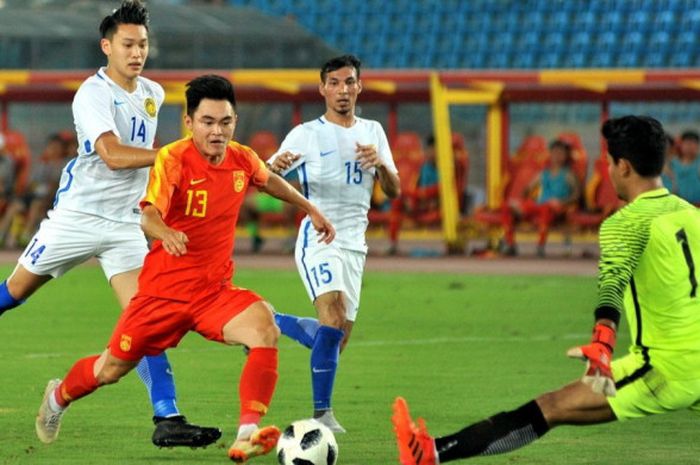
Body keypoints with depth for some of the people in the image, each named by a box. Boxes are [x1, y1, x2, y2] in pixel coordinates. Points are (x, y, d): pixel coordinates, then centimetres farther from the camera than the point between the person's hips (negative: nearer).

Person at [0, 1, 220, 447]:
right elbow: (113, 155, -28)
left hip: (125, 223, 4)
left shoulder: (153, 94, 9)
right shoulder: (93, 93, -14)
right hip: (77, 215, -4)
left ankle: (168, 419, -17)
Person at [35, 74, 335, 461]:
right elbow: (149, 215, -35)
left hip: (215, 290, 3)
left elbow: (270, 181, 24)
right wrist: (164, 232, -57)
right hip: (164, 286, -3)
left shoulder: (242, 159, -2)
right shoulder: (172, 159, -19)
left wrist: (311, 210, 31)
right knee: (111, 369, 10)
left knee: (265, 328, -27)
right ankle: (58, 397, 45)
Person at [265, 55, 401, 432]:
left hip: (355, 245, 6)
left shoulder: (373, 132, 12)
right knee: (333, 321, -26)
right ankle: (321, 413, -20)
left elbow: (394, 192, 11)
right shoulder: (307, 134, -3)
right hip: (318, 240, -6)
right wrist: (276, 167, -32)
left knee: (336, 339, 7)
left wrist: (380, 163, -11)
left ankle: (271, 323, 31)